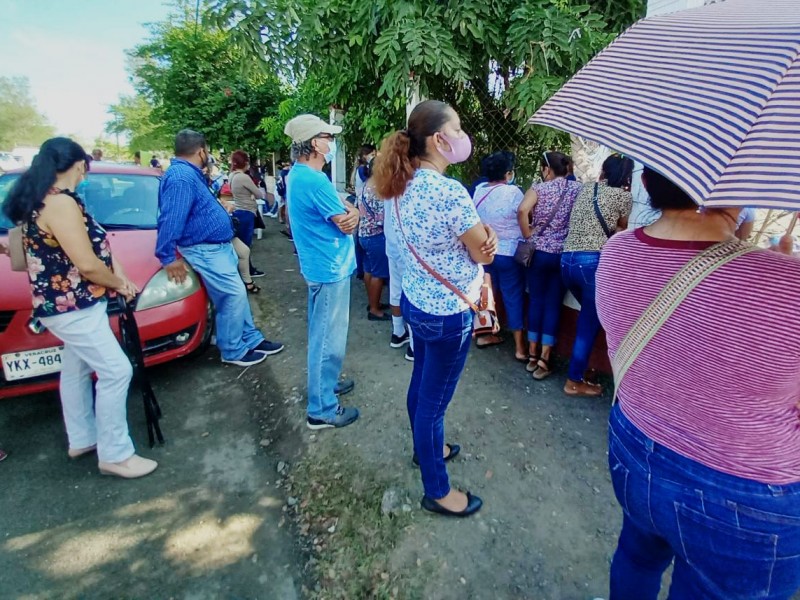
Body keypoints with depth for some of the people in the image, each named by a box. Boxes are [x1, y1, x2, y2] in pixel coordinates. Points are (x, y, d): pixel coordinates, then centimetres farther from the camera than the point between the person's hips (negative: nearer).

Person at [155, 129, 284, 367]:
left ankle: (251, 339, 26)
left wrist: (220, 208, 39)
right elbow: (171, 218, -26)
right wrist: (168, 257, -26)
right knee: (234, 295, -8)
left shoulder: (190, 173, 14)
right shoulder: (181, 176, -21)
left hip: (218, 245, 11)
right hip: (205, 250, -11)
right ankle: (233, 351, 6)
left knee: (237, 294, 15)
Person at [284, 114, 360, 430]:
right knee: (329, 340, -1)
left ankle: (324, 382, 40)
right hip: (331, 269, -11)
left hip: (319, 265, 11)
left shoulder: (297, 175, 10)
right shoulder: (314, 181, -23)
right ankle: (322, 409, 11)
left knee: (321, 335, 22)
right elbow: (346, 224, -16)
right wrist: (351, 213, 4)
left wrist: (349, 210, -12)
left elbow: (343, 212, 9)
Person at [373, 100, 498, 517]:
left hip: (415, 302, 9)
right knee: (435, 401, 6)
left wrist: (481, 235, -9)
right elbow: (484, 254, -15)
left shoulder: (406, 186, 2)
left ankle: (425, 447, 50)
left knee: (421, 384, 25)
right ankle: (436, 492, 27)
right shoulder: (451, 192, -25)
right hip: (448, 314, -9)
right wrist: (487, 240, 7)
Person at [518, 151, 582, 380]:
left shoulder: (539, 188, -2)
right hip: (565, 254, 1)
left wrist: (528, 235, -9)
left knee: (536, 301, 10)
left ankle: (532, 355, 17)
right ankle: (543, 360, 5)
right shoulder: (577, 188, 4)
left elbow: (522, 211, -21)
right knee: (553, 304, 5)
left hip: (539, 252, -1)